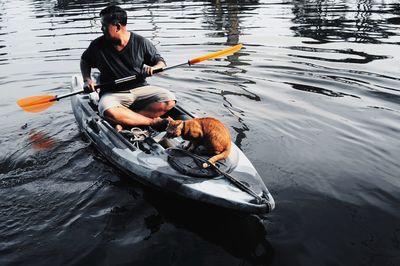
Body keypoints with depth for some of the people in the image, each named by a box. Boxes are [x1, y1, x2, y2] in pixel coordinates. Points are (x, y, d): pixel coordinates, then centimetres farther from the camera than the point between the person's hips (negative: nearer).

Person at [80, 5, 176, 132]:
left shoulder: (141, 42, -3)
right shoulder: (98, 45, -1)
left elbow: (161, 63, 5)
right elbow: (85, 60, 18)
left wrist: (153, 68, -19)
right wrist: (87, 79, 0)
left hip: (140, 89, 1)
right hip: (113, 94, -1)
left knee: (169, 100, -25)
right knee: (108, 112, -37)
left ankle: (124, 121, -23)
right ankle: (153, 122, -22)